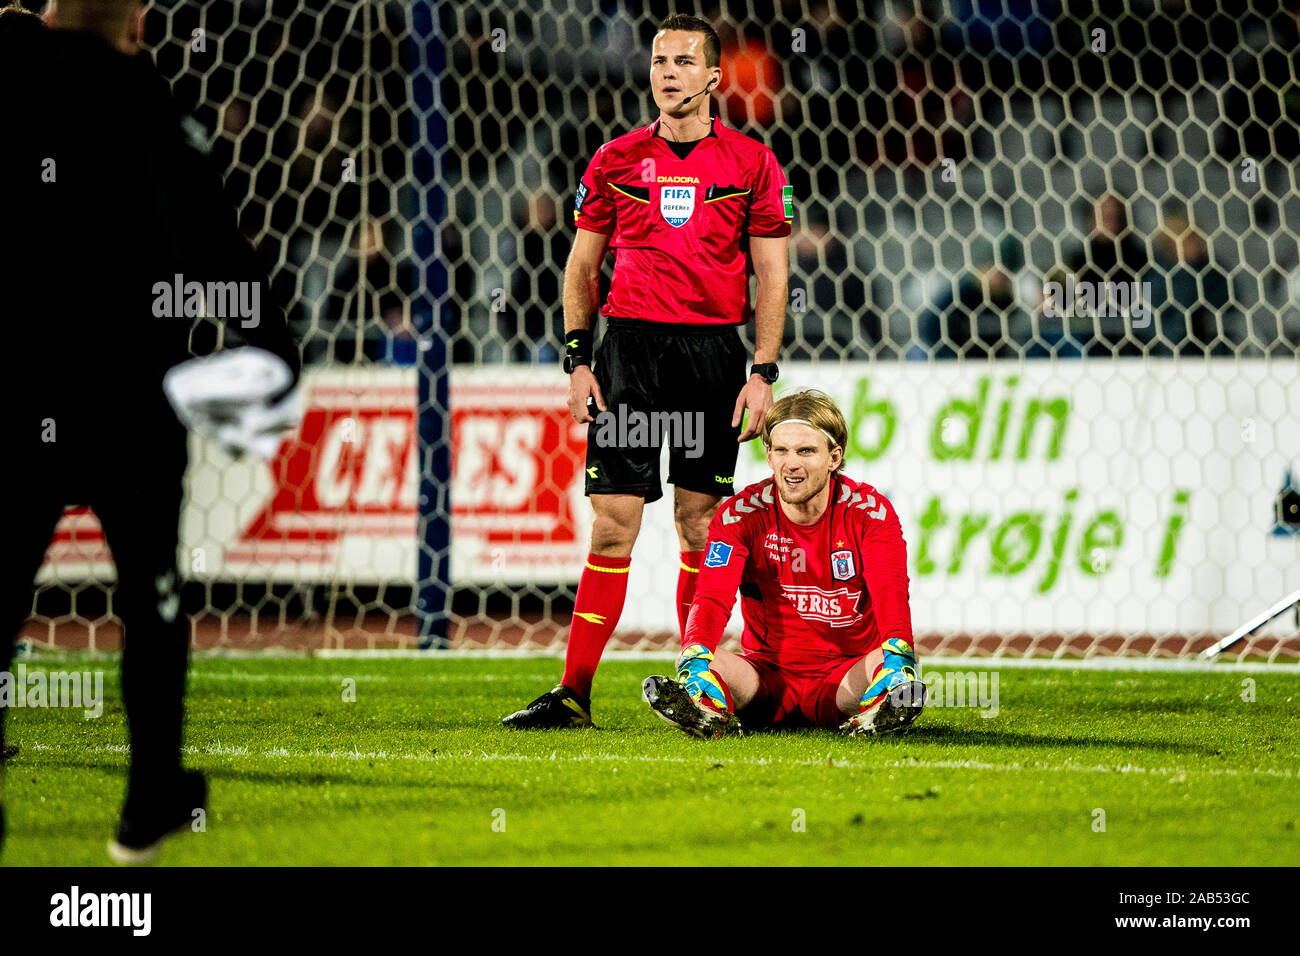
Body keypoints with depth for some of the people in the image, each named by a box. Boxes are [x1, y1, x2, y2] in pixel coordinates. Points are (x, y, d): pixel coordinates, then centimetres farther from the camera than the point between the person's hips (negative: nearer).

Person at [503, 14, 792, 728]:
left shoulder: (751, 164, 5)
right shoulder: (616, 160, 8)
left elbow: (771, 275, 5)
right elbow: (582, 267, 12)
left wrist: (763, 374, -3)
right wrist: (578, 361, 3)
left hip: (714, 349, 0)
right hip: (630, 346, 0)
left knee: (700, 526, 2)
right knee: (614, 523, -5)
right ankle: (574, 692, -4)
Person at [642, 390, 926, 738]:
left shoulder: (869, 511, -6)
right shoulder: (740, 513, -5)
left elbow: (890, 591, -21)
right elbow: (712, 596, -18)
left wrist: (898, 657, -44)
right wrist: (694, 661, -41)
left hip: (846, 678, -1)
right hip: (767, 675, 1)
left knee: (895, 665, -34)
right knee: (703, 666, -30)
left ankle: (874, 715, -60)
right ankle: (709, 713, -56)